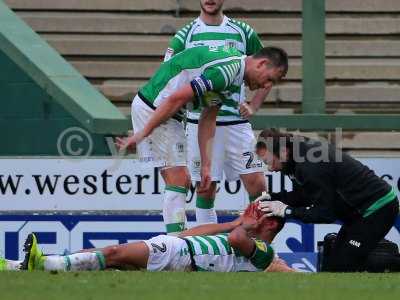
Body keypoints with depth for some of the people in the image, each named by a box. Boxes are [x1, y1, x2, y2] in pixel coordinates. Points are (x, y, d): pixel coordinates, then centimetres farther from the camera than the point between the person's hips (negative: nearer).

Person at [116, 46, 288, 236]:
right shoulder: (228, 69, -22)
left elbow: (207, 120, 16)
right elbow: (176, 99, -24)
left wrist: (206, 165, 12)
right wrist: (143, 133, -21)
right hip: (153, 108, -10)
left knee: (182, 182, 12)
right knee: (177, 181, -10)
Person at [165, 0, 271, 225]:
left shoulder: (244, 33, 8)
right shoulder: (185, 35, 4)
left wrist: (253, 107, 2)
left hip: (236, 121, 1)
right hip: (199, 122, -1)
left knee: (257, 184, -5)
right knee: (205, 190, 1)